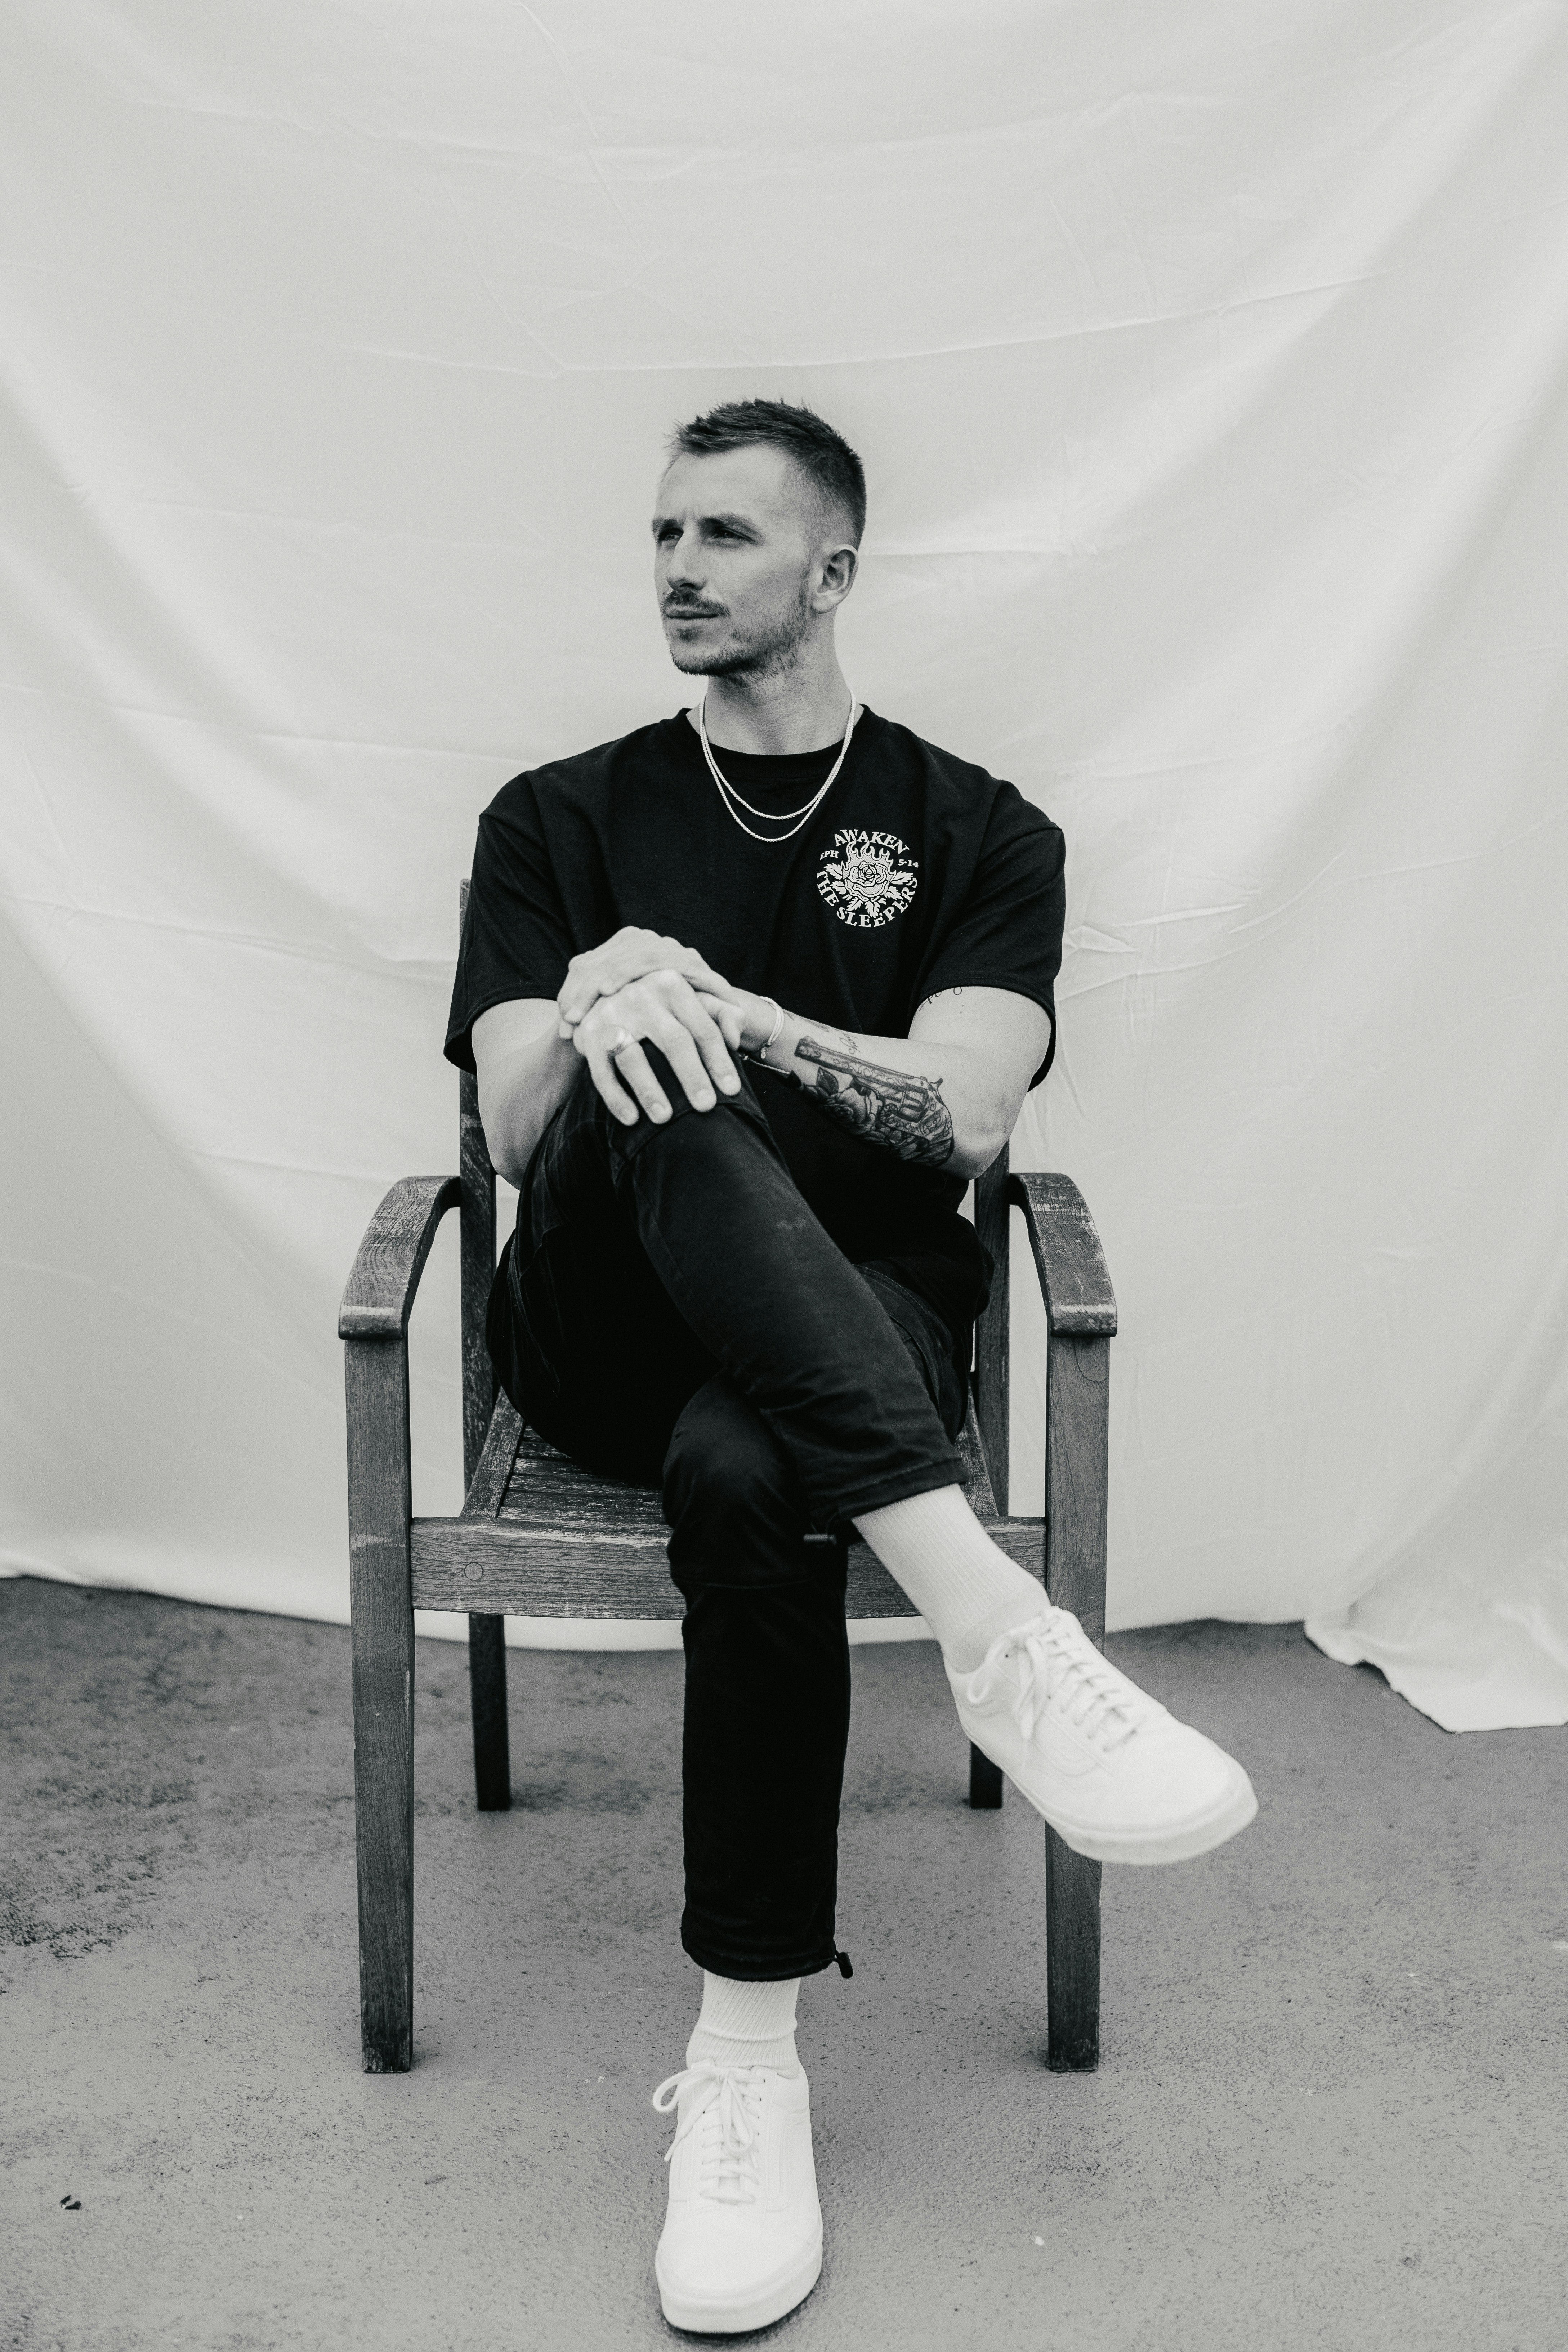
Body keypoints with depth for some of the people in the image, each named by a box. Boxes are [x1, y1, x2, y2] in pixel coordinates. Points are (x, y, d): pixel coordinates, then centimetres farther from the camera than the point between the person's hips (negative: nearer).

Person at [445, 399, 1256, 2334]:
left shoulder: (976, 834, 10)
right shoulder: (563, 819, 13)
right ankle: (987, 1620, -45)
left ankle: (747, 2058, -25)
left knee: (744, 1473, -38)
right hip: (605, 1324, 1)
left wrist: (726, 1009, -25)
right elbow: (514, 1133, -1)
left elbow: (957, 1114, -8)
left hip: (853, 1310, -1)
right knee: (655, 1102, -35)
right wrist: (599, 1013, -26)